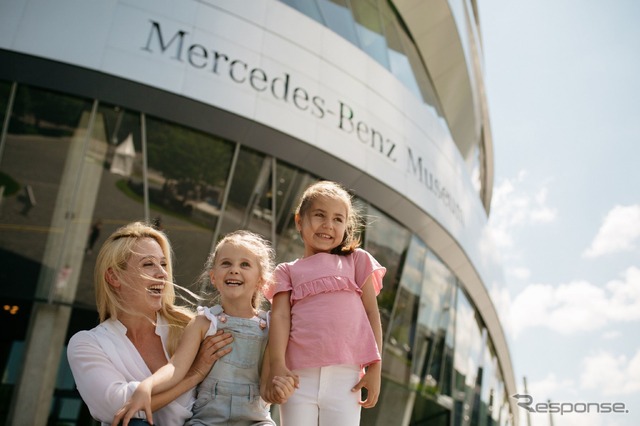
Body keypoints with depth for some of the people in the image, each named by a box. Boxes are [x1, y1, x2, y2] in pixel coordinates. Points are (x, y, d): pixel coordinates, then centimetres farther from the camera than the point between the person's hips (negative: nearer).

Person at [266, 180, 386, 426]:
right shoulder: (288, 271, 15)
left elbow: (371, 313, 11)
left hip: (345, 377, 0)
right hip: (299, 377, 0)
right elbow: (280, 316, 1)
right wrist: (278, 365, -15)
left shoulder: (356, 261, 16)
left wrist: (374, 368, 1)